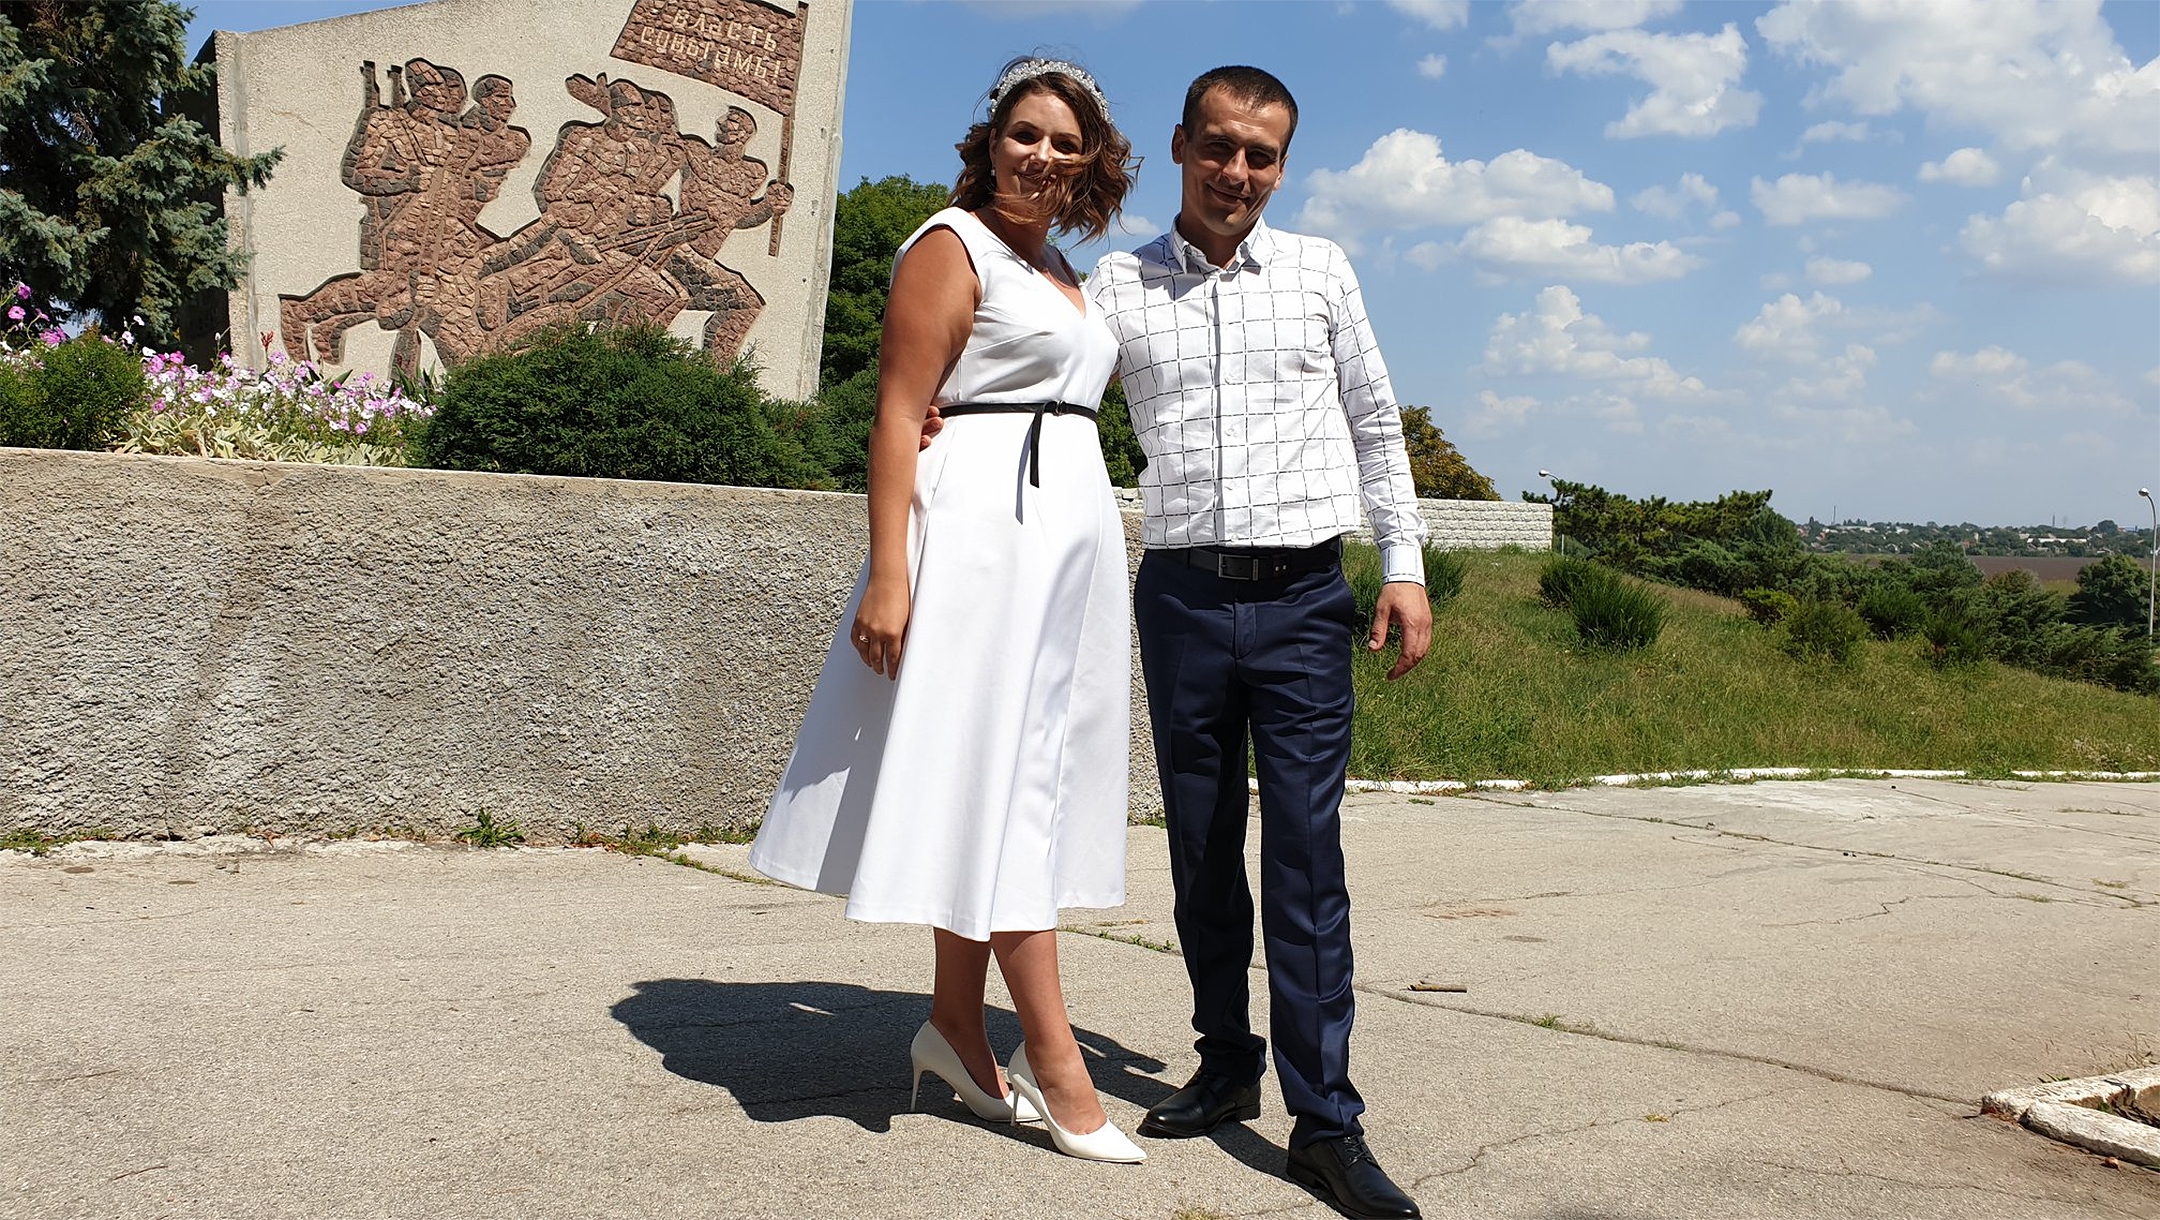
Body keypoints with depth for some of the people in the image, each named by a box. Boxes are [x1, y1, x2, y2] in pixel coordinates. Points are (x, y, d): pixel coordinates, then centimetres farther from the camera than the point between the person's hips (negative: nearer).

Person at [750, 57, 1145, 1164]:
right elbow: (898, 418, -12)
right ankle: (1052, 1058, -3)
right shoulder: (953, 246, -4)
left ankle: (955, 1023, 19)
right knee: (1000, 777, -7)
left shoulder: (1060, 272, 22)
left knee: (1007, 780, 10)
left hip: (1068, 531, 9)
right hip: (984, 526, -9)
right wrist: (888, 574, -21)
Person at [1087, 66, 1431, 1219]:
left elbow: (1374, 424, 14)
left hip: (1304, 600, -1)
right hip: (1181, 595, 1)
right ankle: (1228, 1064, 24)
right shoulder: (1118, 284, 7)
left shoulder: (1319, 271, 8)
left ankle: (1326, 1122, -1)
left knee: (1305, 854, -5)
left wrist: (1404, 565, 8)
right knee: (1201, 851, 9)